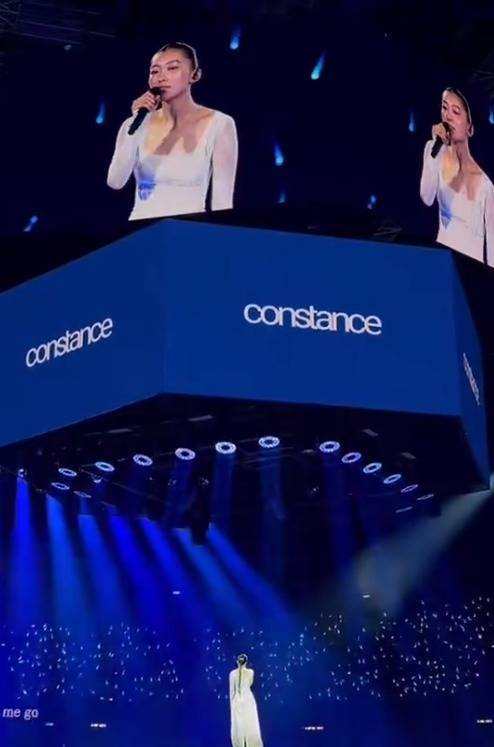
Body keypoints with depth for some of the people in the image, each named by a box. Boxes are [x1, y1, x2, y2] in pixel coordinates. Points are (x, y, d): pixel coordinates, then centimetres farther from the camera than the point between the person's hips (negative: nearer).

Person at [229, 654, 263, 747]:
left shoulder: (232, 673, -3)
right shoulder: (250, 672, -5)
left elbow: (232, 690, 0)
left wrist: (231, 703, 6)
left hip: (237, 701, 0)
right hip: (248, 700, 0)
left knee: (238, 726, 4)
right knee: (251, 725, 4)